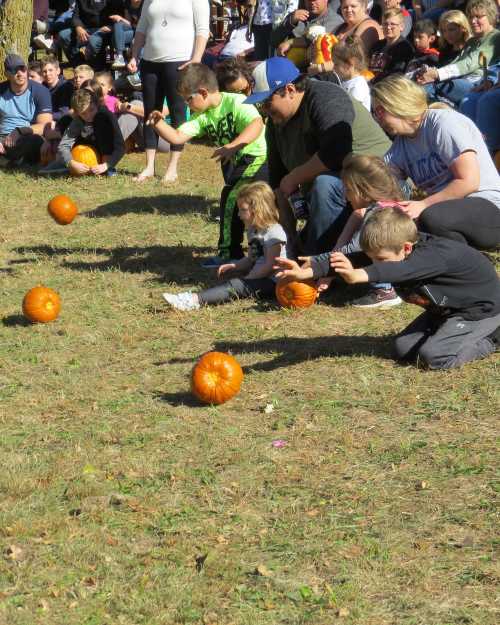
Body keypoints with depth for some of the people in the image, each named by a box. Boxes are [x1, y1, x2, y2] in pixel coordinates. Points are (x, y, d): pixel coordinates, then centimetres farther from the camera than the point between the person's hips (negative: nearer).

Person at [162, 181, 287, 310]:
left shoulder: (274, 233, -14)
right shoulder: (253, 231, 17)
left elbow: (270, 266, -18)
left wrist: (247, 279, -17)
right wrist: (233, 266, 4)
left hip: (271, 282, -11)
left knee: (236, 285, -29)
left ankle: (195, 300, -47)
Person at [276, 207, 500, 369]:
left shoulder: (436, 255, -38)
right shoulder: (391, 251, -14)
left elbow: (398, 270, -57)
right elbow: (346, 262, -19)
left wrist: (358, 276, -74)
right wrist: (307, 272, -32)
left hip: (481, 307, -9)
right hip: (444, 308, 9)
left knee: (435, 356, -24)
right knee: (404, 349, 3)